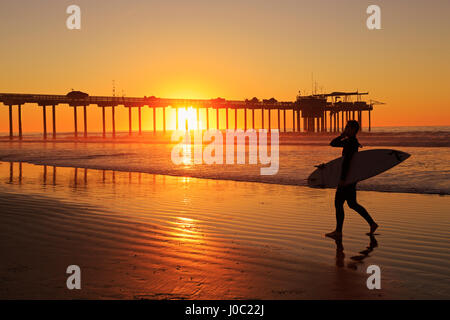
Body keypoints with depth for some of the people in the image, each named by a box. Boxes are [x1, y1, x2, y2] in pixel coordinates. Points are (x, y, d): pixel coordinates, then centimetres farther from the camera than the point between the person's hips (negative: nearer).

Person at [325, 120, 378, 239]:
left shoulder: (351, 142, -17)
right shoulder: (348, 141, 14)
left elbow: (346, 161, -23)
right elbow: (333, 144, 19)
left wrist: (342, 179, -25)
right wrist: (342, 135, 6)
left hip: (348, 176, -10)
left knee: (338, 203, -2)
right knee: (352, 204, 15)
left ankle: (338, 231, 5)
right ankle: (372, 224, 18)